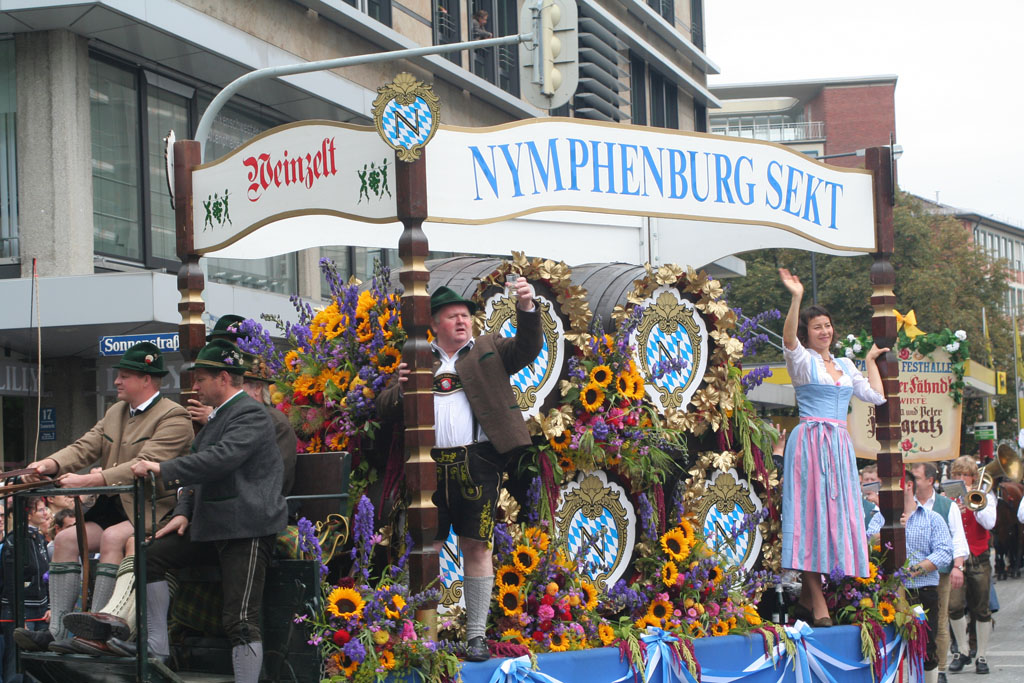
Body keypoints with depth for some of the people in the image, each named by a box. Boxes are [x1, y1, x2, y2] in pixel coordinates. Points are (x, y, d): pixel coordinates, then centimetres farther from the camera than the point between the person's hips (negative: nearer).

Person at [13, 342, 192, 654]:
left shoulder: (173, 417, -10)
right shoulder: (115, 412, 19)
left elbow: (146, 465, -22)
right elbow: (85, 447, 10)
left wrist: (89, 480, -29)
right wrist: (51, 464, -12)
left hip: (153, 511, -8)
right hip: (113, 508, 8)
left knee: (112, 537, -33)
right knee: (66, 538, -12)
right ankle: (57, 632, -16)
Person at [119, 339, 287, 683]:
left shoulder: (250, 414, -13)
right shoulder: (217, 416, 19)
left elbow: (220, 459, -26)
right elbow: (199, 468, 25)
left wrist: (163, 469, -22)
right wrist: (184, 512, 10)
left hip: (246, 529, -10)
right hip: (209, 525, 10)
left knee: (241, 621, -13)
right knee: (153, 555, 9)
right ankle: (156, 644, 16)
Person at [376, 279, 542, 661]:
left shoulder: (489, 351, 14)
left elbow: (527, 348, -3)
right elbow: (385, 409, 12)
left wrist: (527, 309, -20)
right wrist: (400, 389, -10)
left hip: (476, 463, -1)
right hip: (430, 467, 2)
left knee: (476, 546, -1)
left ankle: (476, 635, 5)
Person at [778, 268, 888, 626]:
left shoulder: (845, 365, 18)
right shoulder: (802, 361, 0)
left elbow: (876, 396, 20)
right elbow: (788, 339, -22)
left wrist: (870, 360, 24)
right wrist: (796, 299, -34)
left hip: (840, 446, 6)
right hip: (810, 443, -6)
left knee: (837, 516, 3)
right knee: (811, 515, -8)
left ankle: (806, 598, 10)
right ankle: (818, 603, -10)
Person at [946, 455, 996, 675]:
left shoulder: (984, 496, 5)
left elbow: (989, 523, -11)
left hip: (978, 558, 0)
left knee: (981, 609, 4)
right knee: (955, 606, -11)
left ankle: (981, 656, 15)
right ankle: (962, 652, 7)